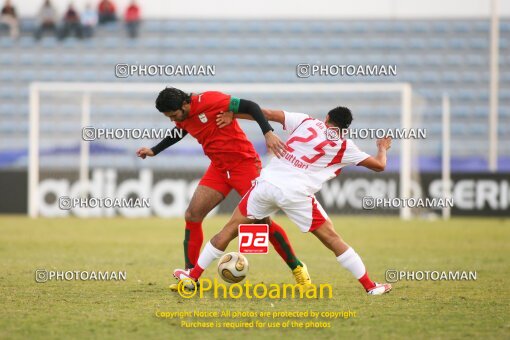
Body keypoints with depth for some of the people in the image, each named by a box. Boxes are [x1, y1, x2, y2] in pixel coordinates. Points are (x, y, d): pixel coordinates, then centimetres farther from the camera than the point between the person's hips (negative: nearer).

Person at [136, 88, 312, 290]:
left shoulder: (208, 100, -21)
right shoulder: (183, 119, 2)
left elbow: (250, 107, -21)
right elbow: (179, 133, 28)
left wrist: (268, 133, -32)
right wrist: (153, 151, 29)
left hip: (244, 163, -7)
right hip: (219, 168, 7)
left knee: (262, 220, -8)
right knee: (192, 215, -5)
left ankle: (297, 268, 8)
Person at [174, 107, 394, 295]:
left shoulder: (305, 122, 15)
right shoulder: (344, 146, 9)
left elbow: (267, 114, 12)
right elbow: (379, 165, 17)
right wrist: (383, 148, 40)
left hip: (267, 183, 2)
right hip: (296, 194, -2)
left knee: (231, 229, 13)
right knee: (332, 238, 7)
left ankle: (192, 276, 17)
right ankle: (370, 286, 7)